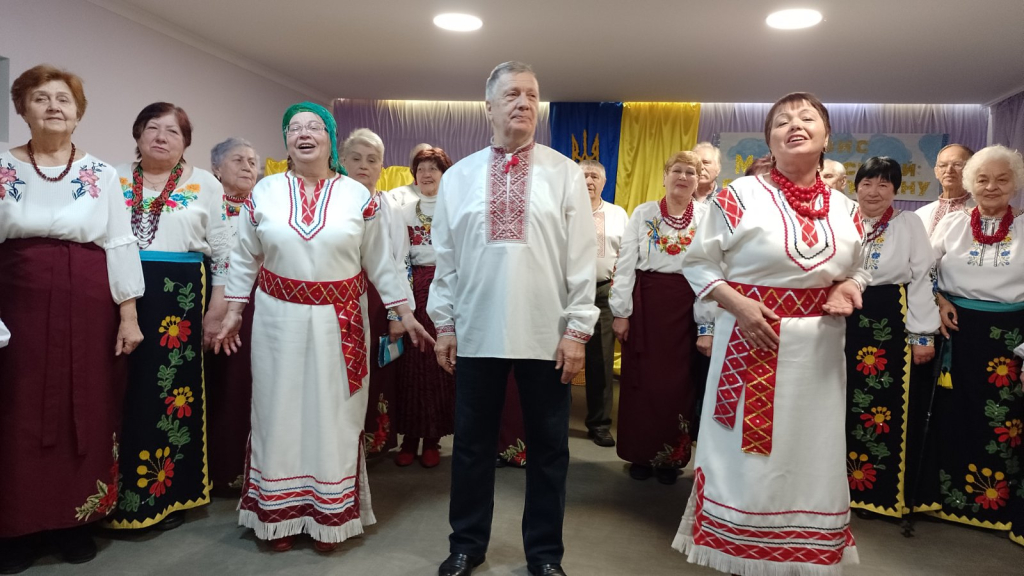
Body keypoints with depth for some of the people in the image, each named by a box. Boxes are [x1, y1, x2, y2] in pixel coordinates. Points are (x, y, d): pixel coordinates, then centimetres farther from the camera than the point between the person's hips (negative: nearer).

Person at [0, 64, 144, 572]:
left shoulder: (101, 173, 5)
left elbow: (120, 246, 3)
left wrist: (129, 315, -3)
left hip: (90, 309, 0)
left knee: (86, 413, 5)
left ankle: (77, 520, 21)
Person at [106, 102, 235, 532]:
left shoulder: (205, 184, 5)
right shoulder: (115, 180, 11)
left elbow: (224, 251, 3)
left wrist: (216, 310, -2)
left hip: (179, 301, -2)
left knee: (171, 396, 3)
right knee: (123, 397, 4)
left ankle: (167, 496, 17)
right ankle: (118, 496, 18)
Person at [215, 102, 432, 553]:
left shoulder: (358, 196, -1)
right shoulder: (264, 192, 3)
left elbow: (380, 261, 3)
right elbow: (244, 259, 9)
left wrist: (404, 312, 2)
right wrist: (233, 311, 6)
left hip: (339, 322, -1)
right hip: (279, 319, 1)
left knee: (334, 415, 7)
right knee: (279, 412, 7)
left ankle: (330, 516, 21)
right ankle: (280, 514, 23)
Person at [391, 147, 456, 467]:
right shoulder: (405, 214, 12)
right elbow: (397, 257, 3)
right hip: (416, 289, 1)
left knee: (441, 363, -1)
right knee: (413, 364, 0)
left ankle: (432, 440, 10)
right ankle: (410, 438, 9)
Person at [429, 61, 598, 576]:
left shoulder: (565, 174, 2)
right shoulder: (458, 177, 7)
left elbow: (582, 257, -2)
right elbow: (445, 258, 8)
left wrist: (577, 328, -6)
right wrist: (444, 324, 5)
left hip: (545, 335, -1)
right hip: (475, 333, 2)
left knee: (548, 448, 9)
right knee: (472, 443, 12)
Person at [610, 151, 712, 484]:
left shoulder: (708, 217, 2)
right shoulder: (643, 213, 4)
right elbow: (626, 263, 1)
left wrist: (708, 325, -6)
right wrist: (621, 311, -4)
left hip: (685, 307, 0)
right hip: (644, 303, 0)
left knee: (677, 382, 6)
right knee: (641, 379, 5)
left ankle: (671, 457, 20)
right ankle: (640, 454, 20)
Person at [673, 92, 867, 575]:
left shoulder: (844, 208, 7)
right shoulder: (741, 195, -6)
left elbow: (858, 268, 19)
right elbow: (698, 262, -3)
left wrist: (848, 288, -4)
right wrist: (737, 303, -16)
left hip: (818, 348, 4)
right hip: (751, 340, -4)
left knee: (812, 457, 12)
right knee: (745, 456, 3)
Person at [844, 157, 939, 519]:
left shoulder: (910, 223, 1)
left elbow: (922, 279, -3)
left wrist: (923, 335, -8)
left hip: (894, 325, -2)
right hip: (848, 324, 2)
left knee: (893, 412, 2)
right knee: (848, 409, 9)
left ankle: (890, 492, 16)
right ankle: (853, 485, 25)